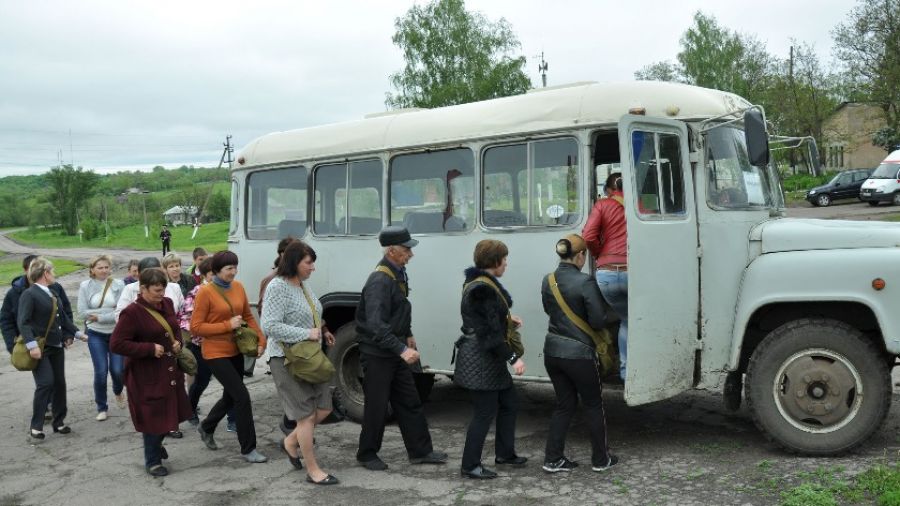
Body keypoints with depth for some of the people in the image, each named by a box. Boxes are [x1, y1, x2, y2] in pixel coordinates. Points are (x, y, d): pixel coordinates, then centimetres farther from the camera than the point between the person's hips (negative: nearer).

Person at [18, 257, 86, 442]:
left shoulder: (52, 294, 12)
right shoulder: (29, 294, -12)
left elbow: (63, 317, 22)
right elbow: (23, 322, -19)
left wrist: (77, 333, 24)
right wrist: (32, 345, -28)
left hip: (56, 346, 8)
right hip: (40, 348, -8)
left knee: (59, 383, 10)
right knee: (45, 384, -13)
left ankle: (58, 422, 22)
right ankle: (36, 428, -3)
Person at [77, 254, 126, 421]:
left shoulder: (118, 285, -6)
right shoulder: (85, 286, -2)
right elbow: (83, 311, -8)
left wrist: (99, 316, -15)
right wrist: (111, 313, -13)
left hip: (117, 333, 0)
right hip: (96, 334, 0)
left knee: (118, 370, 0)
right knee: (101, 371, -3)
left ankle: (118, 391, 36)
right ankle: (101, 407, 14)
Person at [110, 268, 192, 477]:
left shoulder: (167, 304, 5)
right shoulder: (132, 313, -18)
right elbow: (116, 344, -20)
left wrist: (178, 342, -1)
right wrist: (150, 349, -22)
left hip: (170, 370, 7)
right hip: (147, 375, -7)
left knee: (171, 412, 17)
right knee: (154, 416, 3)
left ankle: (156, 444, 45)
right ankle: (152, 460, 23)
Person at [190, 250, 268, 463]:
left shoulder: (238, 287, 2)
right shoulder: (205, 292, -14)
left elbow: (248, 316, 12)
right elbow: (195, 327, -13)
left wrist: (260, 340, 0)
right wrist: (227, 325, -19)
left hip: (236, 351, 7)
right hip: (216, 353, -7)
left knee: (230, 396, 19)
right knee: (242, 396, -9)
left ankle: (206, 427, 47)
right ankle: (248, 449, 4)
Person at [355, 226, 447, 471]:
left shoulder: (399, 273, 7)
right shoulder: (379, 280, -24)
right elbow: (376, 325, -31)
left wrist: (407, 335, 21)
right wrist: (402, 349, -35)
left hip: (395, 352, 9)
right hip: (376, 353, -9)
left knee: (410, 402, 13)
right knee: (377, 407, 3)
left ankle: (420, 451, 22)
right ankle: (367, 455, 19)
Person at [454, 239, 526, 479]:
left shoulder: (482, 283, 10)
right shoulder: (482, 289, -22)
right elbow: (490, 332, -25)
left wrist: (507, 318, 11)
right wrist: (513, 358, -23)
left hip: (488, 359, 11)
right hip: (480, 360, -11)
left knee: (509, 404, 19)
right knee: (485, 412, -1)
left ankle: (505, 453, 34)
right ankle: (470, 465, 11)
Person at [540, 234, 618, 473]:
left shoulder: (548, 281, 3)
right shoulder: (585, 282, -18)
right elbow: (598, 321, -16)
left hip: (552, 351, 6)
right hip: (579, 353, -6)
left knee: (565, 404, 17)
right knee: (593, 405, 13)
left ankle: (553, 459, 15)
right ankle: (600, 460, 24)